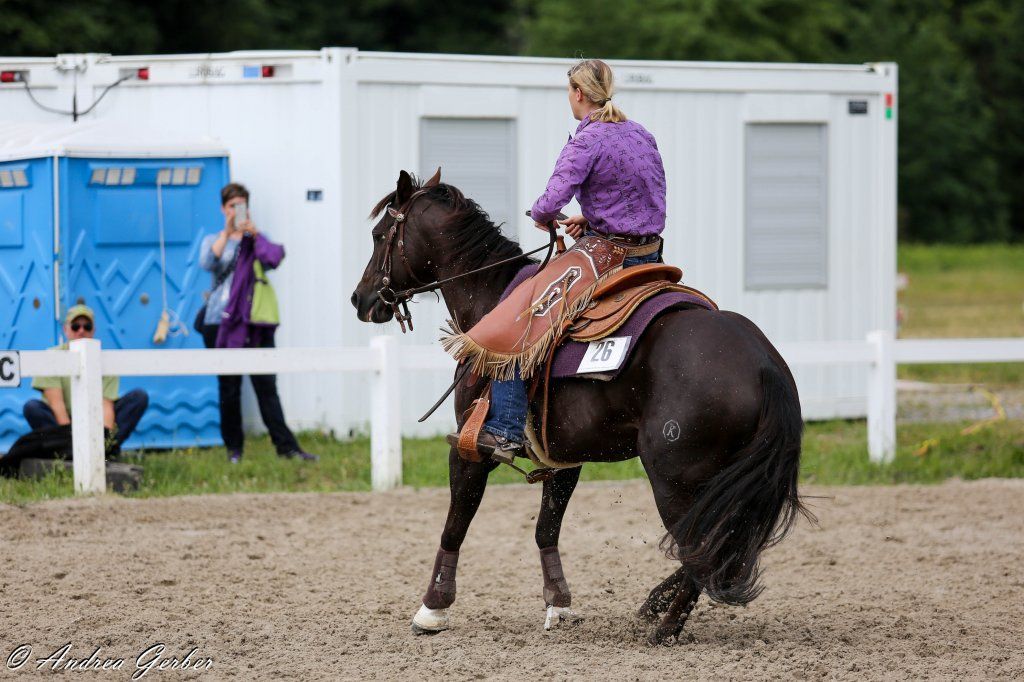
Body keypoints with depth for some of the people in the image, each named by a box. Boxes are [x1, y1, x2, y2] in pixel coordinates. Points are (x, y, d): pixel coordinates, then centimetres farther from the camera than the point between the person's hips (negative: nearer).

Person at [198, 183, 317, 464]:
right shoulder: (213, 241, 11)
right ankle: (233, 447, 9)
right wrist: (227, 232, -19)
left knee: (266, 385, -6)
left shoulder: (255, 239, 15)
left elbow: (273, 259, -5)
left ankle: (286, 446, -9)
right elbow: (207, 263, -12)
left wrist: (254, 234, -14)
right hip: (221, 323, -1)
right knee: (229, 388, 1)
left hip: (254, 323, 1)